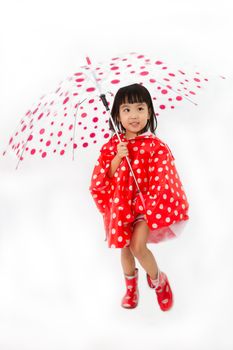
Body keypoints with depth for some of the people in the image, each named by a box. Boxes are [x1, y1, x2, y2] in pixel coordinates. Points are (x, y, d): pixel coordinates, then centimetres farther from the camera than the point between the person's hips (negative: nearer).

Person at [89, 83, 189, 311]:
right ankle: (130, 285, 40)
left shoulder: (156, 146, -10)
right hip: (122, 203, 3)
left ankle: (157, 279, 11)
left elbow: (161, 181, -9)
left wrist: (152, 204, -19)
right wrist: (118, 158, -19)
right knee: (125, 247, 12)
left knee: (137, 245, -18)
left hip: (147, 203, -3)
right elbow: (105, 178, -5)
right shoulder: (112, 146, -2)